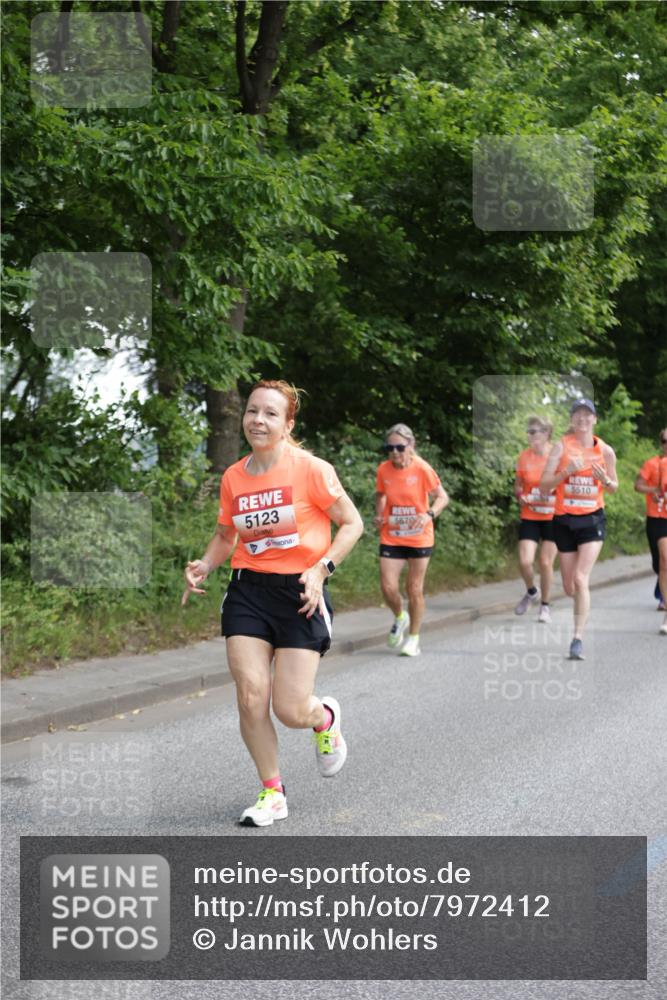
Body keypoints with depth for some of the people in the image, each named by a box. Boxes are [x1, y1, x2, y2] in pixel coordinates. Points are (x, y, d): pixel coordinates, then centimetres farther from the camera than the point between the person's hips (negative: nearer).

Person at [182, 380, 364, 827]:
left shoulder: (310, 470, -10)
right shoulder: (233, 477, 4)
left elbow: (352, 524, -3)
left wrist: (321, 569, -15)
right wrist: (204, 566, -1)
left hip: (300, 593, -4)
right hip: (248, 591, 4)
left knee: (291, 710, -7)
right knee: (250, 693, -7)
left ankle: (326, 718, 32)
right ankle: (272, 792, 14)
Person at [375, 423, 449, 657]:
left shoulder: (421, 468, -13)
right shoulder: (383, 470, -4)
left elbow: (442, 497, -7)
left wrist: (429, 515, -26)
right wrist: (379, 514, -3)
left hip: (419, 538, -2)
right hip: (391, 538, 2)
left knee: (415, 590, 5)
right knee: (388, 587, -6)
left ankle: (413, 638, 22)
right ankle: (400, 618, 27)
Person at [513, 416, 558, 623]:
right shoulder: (524, 457, 0)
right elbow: (518, 485, 13)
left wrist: (555, 499, -16)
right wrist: (520, 496, -7)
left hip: (552, 517, -2)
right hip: (529, 517, 2)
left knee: (546, 563, 1)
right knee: (525, 561, -8)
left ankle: (545, 605, 19)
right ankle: (531, 592, 23)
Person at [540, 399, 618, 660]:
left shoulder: (605, 451, 0)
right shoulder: (562, 446, -4)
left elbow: (613, 487, 12)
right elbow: (544, 486, -7)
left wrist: (605, 480, -10)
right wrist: (567, 471, -22)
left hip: (592, 520, -1)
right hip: (564, 520, 1)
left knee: (581, 579, -17)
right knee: (569, 587, 10)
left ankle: (578, 638, -15)